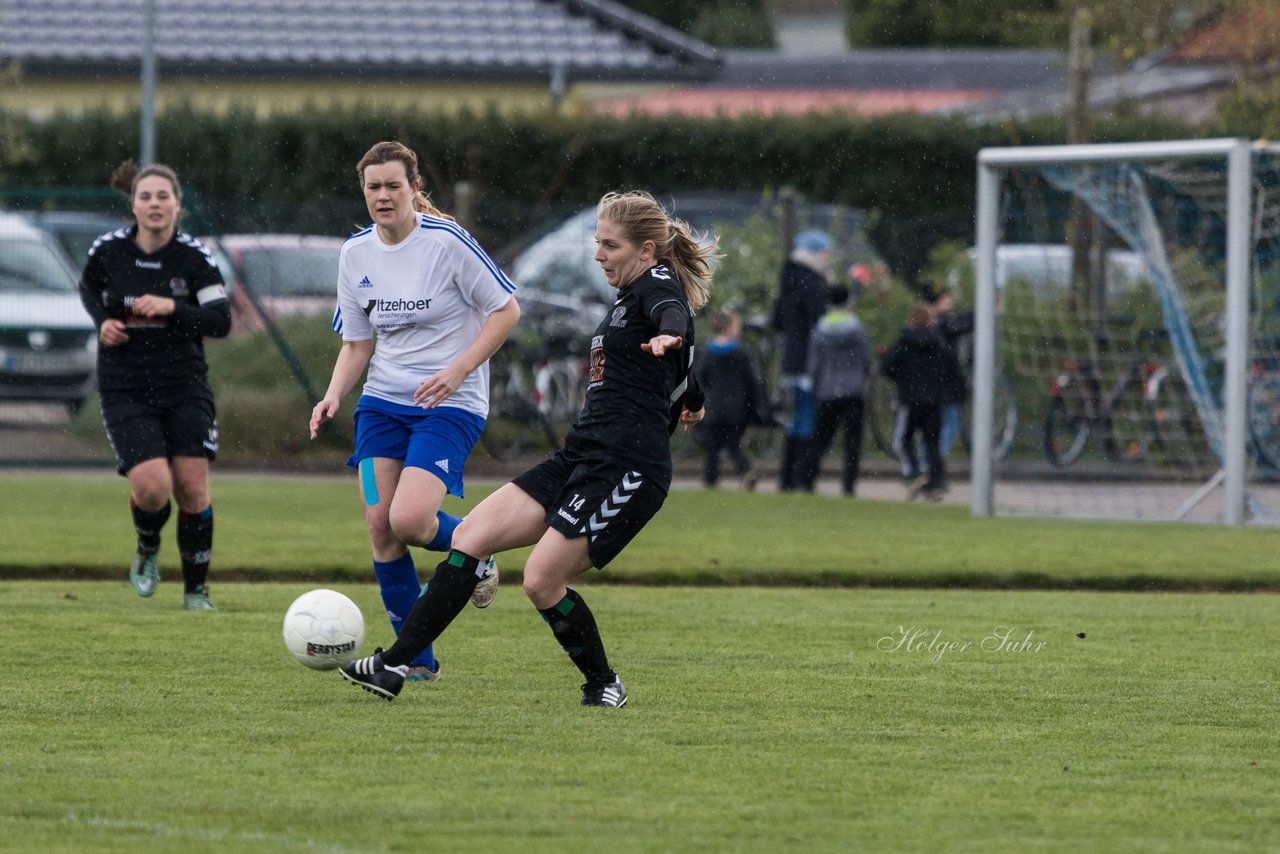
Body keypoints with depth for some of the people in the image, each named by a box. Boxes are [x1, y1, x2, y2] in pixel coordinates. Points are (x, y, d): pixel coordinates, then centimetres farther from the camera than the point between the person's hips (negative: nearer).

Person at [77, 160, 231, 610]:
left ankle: (196, 590, 16)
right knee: (152, 487, -16)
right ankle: (147, 549, 19)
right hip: (125, 390, 0)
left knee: (192, 489, -3)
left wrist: (171, 307, -24)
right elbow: (88, 287, 18)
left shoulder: (195, 257, -7)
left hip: (185, 387, 1)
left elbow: (220, 321, -11)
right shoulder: (109, 249, -4)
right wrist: (103, 321, -1)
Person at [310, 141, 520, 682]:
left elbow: (507, 311, -8)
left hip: (450, 406, -5)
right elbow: (356, 344, 13)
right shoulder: (356, 253, 5)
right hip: (382, 403, 5)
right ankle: (418, 662, 8)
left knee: (408, 520, -22)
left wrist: (458, 370, -17)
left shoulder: (447, 241, -12)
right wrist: (334, 396, -5)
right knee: (379, 525, -5)